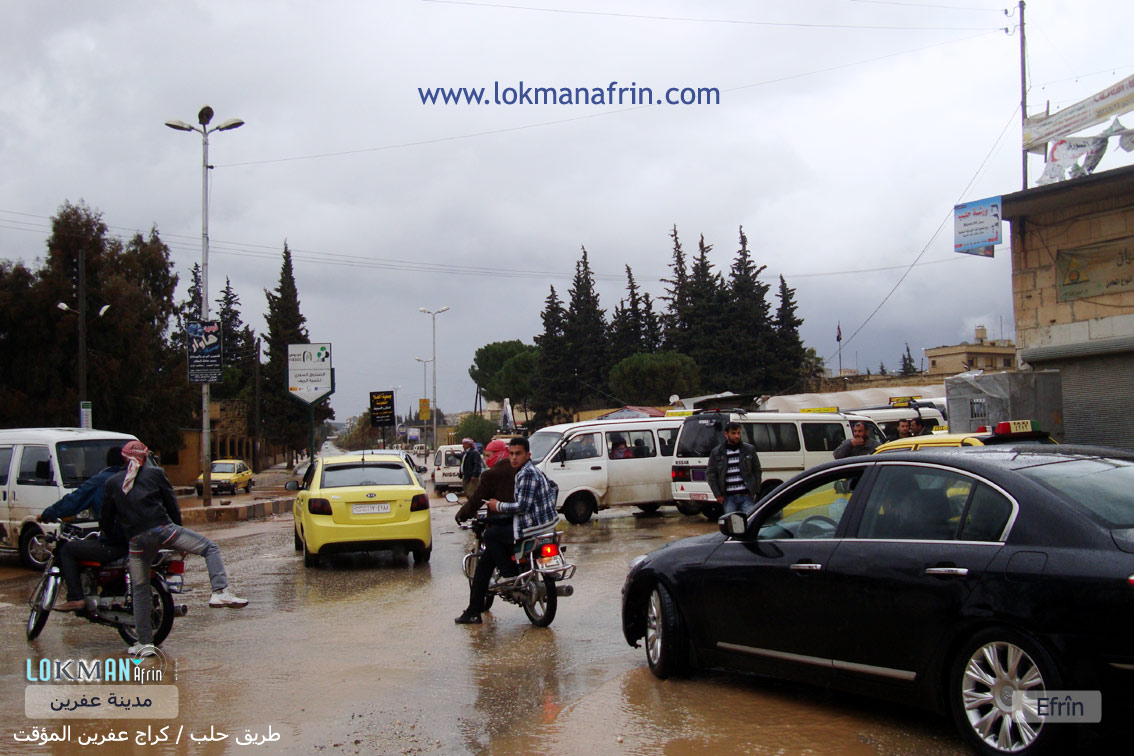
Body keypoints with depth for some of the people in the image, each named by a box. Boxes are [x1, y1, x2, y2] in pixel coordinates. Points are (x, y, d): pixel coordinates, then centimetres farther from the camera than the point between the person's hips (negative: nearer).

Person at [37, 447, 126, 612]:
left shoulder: (98, 481, -3)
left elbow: (73, 501, -2)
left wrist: (47, 514, 11)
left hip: (111, 545, -7)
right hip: (133, 541, 7)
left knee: (66, 549, 10)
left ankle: (75, 598, 1)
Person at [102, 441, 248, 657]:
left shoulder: (112, 483, 15)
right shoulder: (155, 473, 8)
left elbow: (106, 517, 17)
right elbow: (172, 505, 9)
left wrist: (107, 534, 36)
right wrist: (178, 530, 21)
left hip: (136, 540, 3)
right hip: (162, 529, -3)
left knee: (140, 591, 14)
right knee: (210, 548, 6)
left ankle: (145, 643, 14)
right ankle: (220, 592, -15)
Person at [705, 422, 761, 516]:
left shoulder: (749, 450, 8)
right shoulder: (716, 453, 5)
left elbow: (757, 471, 11)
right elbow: (710, 475, 6)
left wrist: (754, 490, 2)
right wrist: (718, 495, -1)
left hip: (746, 495, 0)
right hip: (728, 498, 0)